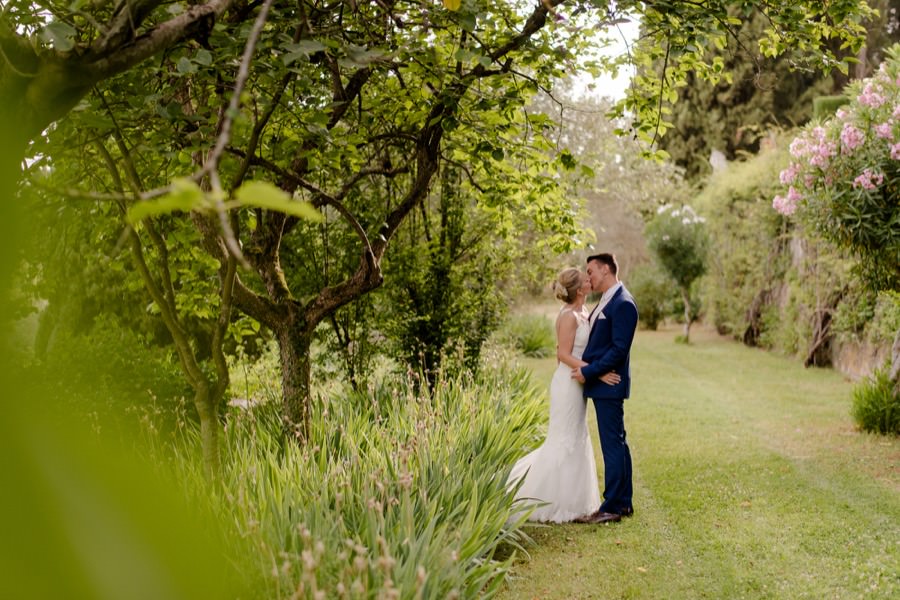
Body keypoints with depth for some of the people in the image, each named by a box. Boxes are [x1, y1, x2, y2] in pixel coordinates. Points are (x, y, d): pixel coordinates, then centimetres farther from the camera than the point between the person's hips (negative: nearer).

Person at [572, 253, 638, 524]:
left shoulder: (623, 304, -16)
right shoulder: (606, 301, 15)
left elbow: (619, 350, -20)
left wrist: (589, 372, -17)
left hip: (609, 385, -10)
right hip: (601, 383, 10)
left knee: (612, 445, -5)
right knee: (616, 444, 14)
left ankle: (612, 507, 0)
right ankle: (623, 502, 22)